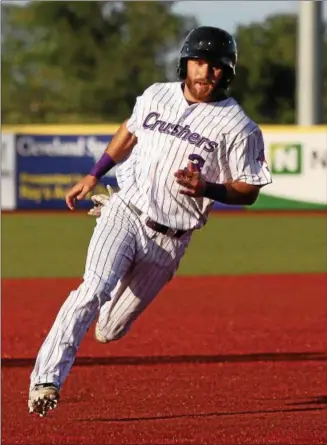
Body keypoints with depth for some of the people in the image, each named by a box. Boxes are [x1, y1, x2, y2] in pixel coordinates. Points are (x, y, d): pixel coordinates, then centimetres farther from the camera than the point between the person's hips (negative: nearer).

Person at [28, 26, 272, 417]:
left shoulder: (239, 127, -9)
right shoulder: (156, 95, 3)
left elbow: (248, 191, -5)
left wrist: (207, 188, -22)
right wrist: (93, 176, 19)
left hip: (170, 238, -1)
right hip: (125, 213, 1)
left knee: (112, 326, 9)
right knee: (94, 289, -24)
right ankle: (46, 380, -30)